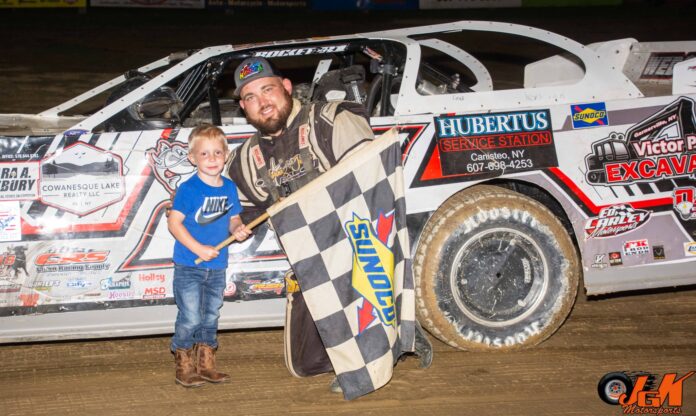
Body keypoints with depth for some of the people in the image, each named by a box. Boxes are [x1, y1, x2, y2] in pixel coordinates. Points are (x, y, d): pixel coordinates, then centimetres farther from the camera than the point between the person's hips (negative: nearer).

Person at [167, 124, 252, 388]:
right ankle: (184, 367, 7)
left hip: (217, 267, 6)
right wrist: (198, 249, -20)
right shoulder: (188, 189, -13)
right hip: (188, 267, -6)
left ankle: (206, 365, 25)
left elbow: (233, 218, 15)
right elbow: (174, 222, -14)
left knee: (211, 316, 14)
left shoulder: (229, 188, 5)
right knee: (190, 318, -5)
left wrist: (238, 229, -9)